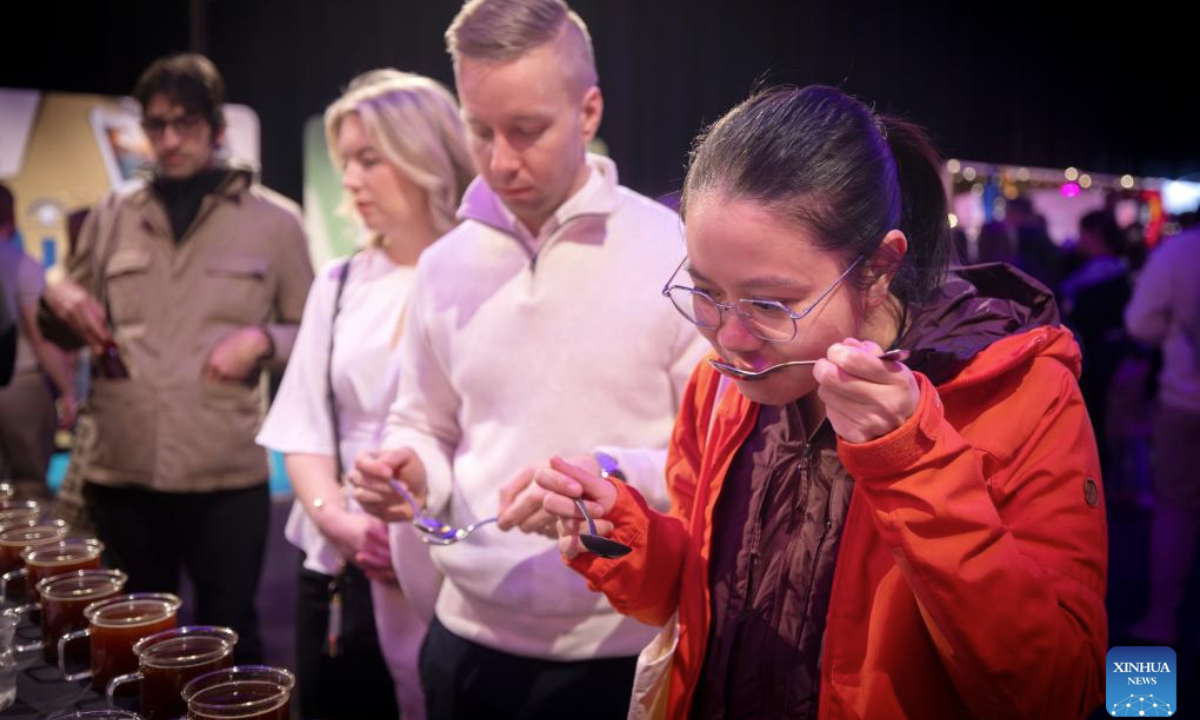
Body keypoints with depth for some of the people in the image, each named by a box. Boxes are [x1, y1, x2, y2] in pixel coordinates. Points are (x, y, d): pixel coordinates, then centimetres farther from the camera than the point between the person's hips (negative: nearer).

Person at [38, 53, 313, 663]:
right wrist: (55, 301, -6)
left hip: (227, 477, -3)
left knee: (230, 641, 9)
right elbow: (66, 334, 16)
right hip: (119, 474, 3)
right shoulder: (109, 217, 9)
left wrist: (262, 340, -16)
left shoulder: (274, 220, 0)